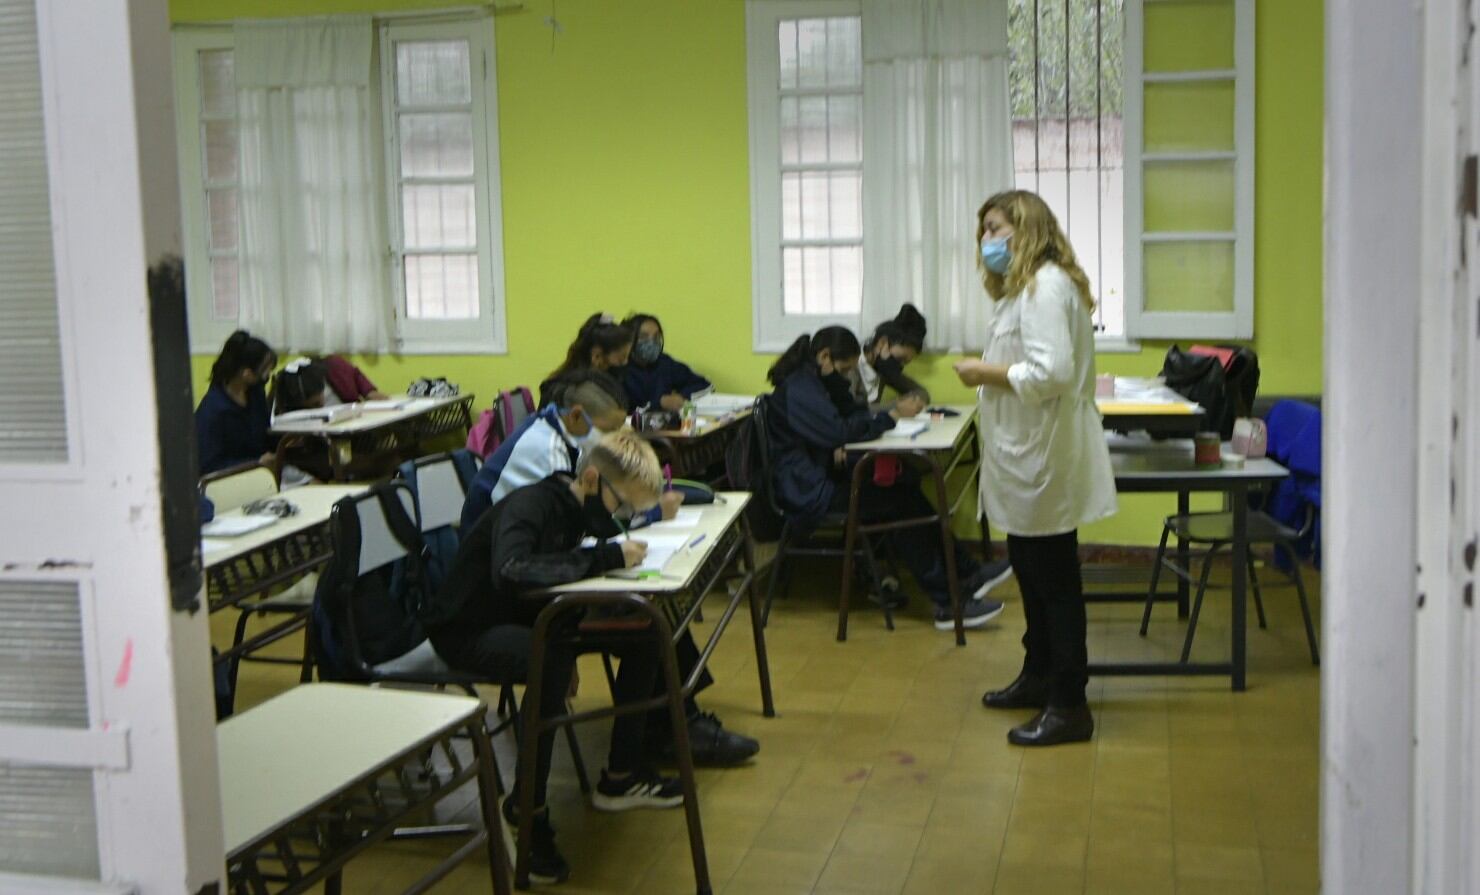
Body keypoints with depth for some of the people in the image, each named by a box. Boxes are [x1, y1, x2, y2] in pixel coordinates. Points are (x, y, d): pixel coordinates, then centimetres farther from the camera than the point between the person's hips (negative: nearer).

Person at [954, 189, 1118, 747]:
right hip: (1028, 456, 11)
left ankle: (1069, 706, 3)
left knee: (1054, 578, -4)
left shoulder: (1046, 287, -17)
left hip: (1046, 460, -11)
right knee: (1029, 569, 20)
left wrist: (989, 374, -16)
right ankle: (1039, 677, 35)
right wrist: (989, 374, 5)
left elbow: (1053, 372, -27)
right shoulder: (1025, 287, 18)